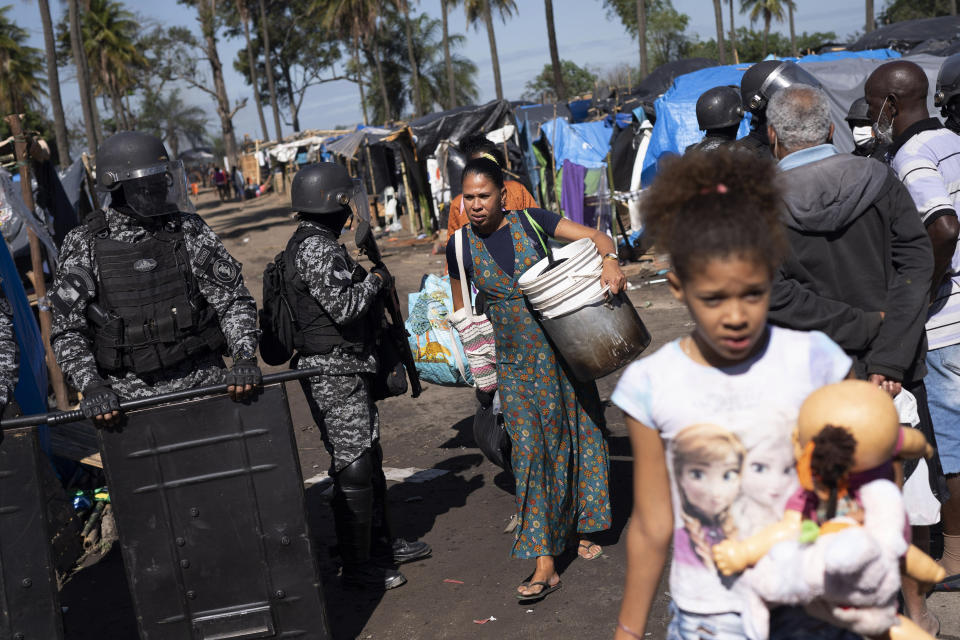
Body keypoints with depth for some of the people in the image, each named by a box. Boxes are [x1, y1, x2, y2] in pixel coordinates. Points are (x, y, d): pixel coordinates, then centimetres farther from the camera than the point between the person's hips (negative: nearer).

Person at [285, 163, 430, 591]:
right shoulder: (315, 249, -19)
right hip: (333, 373, -11)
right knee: (353, 467, -4)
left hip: (347, 367, 11)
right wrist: (375, 279, -10)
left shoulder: (312, 242, 14)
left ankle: (380, 543, 30)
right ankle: (356, 566, 5)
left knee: (369, 457, 18)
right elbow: (344, 306, -25)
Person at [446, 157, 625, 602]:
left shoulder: (530, 222, -4)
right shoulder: (460, 246, 0)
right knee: (529, 449, -7)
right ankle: (545, 564, -5)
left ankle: (580, 525, 32)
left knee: (578, 435, 9)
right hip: (515, 364, 0)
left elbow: (596, 237, -7)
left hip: (562, 347, 0)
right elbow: (462, 310, 12)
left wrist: (609, 260, -29)